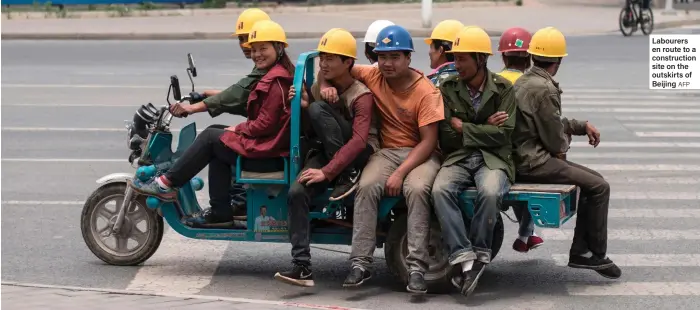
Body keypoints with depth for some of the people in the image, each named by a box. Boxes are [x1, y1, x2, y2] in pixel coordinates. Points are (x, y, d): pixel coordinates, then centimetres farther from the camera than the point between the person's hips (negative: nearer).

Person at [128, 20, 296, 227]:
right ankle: (220, 211, 10)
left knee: (210, 137, -6)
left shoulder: (276, 81, -19)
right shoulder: (277, 75, 16)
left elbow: (266, 123, -22)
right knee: (216, 146, 14)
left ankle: (167, 184, 0)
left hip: (267, 147, -11)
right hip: (270, 141, 11)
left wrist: (238, 129, -7)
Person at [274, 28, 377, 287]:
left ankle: (348, 176, -23)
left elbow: (358, 140, -27)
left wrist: (327, 171, -35)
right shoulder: (321, 83, 8)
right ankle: (302, 267, -29)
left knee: (318, 108, -28)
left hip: (361, 155, -6)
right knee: (296, 192, -26)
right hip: (329, 151, 6)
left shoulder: (361, 95, -14)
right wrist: (302, 106, -8)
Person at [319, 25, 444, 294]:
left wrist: (400, 173, -25)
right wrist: (325, 85, -13)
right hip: (387, 151, 3)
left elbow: (429, 141, -16)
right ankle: (361, 263, -25)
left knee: (416, 189, -35)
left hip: (421, 154, -3)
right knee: (366, 187, -27)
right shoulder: (373, 75, -1)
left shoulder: (426, 92, -13)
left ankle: (417, 268, -33)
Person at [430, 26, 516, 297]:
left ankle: (479, 255, -16)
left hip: (493, 159, -2)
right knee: (440, 190, -32)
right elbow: (446, 139, 0)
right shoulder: (448, 89, 5)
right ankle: (463, 257, -31)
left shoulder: (503, 88, 2)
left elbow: (502, 134, -9)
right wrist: (484, 128, -5)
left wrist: (463, 128, -7)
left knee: (490, 192, -36)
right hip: (458, 158, 2)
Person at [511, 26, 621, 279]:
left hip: (524, 157, 11)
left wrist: (583, 126, 19)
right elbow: (554, 139, -15)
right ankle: (596, 255, 1)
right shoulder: (545, 89, -18)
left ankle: (581, 252, 11)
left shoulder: (524, 81, 14)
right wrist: (562, 150, 6)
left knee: (593, 180, 14)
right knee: (599, 187, -10)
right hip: (535, 162, -11)